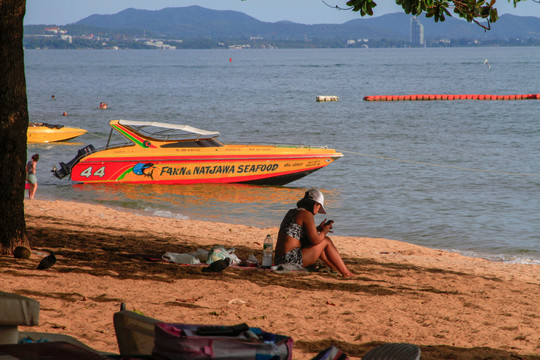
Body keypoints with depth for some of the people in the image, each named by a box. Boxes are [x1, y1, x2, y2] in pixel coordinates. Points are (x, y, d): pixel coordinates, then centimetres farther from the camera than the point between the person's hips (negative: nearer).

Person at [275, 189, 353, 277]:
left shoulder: (292, 212, 17)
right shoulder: (307, 214, -9)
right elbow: (315, 240, -12)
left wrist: (318, 229, 26)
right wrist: (324, 231, 7)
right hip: (292, 259, -9)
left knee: (317, 247, 30)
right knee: (326, 241, 6)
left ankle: (337, 269, 41)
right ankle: (346, 273, 12)